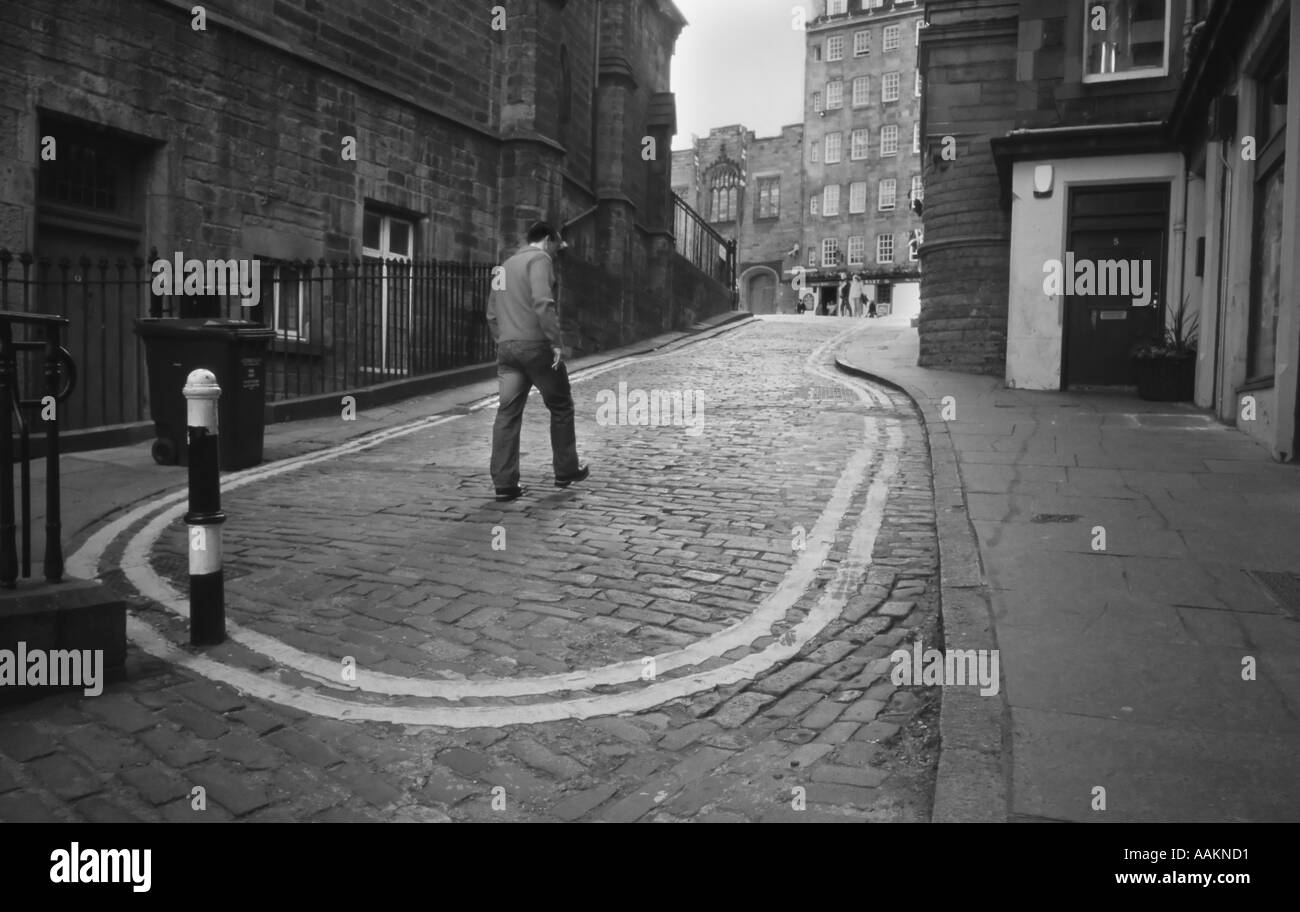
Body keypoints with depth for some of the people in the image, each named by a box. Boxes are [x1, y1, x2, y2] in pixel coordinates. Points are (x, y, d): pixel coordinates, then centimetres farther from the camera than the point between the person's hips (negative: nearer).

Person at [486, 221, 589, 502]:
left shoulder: (506, 265, 23)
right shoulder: (539, 259, -3)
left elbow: (492, 313, 23)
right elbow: (542, 303, -18)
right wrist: (557, 341, -17)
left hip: (507, 347, 7)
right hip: (536, 344, -7)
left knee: (508, 413, 2)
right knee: (561, 407, 9)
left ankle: (504, 484, -1)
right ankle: (566, 471, 18)